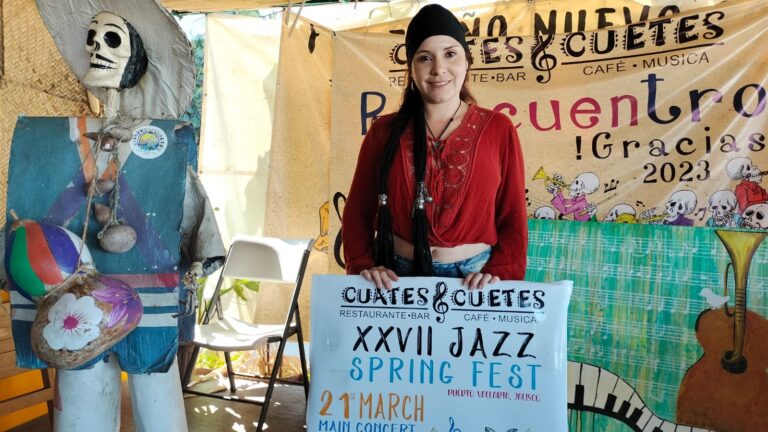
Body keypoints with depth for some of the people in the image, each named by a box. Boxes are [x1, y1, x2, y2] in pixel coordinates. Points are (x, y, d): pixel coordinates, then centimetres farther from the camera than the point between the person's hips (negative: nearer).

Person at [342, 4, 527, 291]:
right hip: (398, 278, 1)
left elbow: (512, 217, -1)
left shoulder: (498, 129, -2)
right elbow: (358, 211, 3)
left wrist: (499, 273, -14)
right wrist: (364, 266, -11)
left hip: (475, 280, 0)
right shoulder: (384, 132, -1)